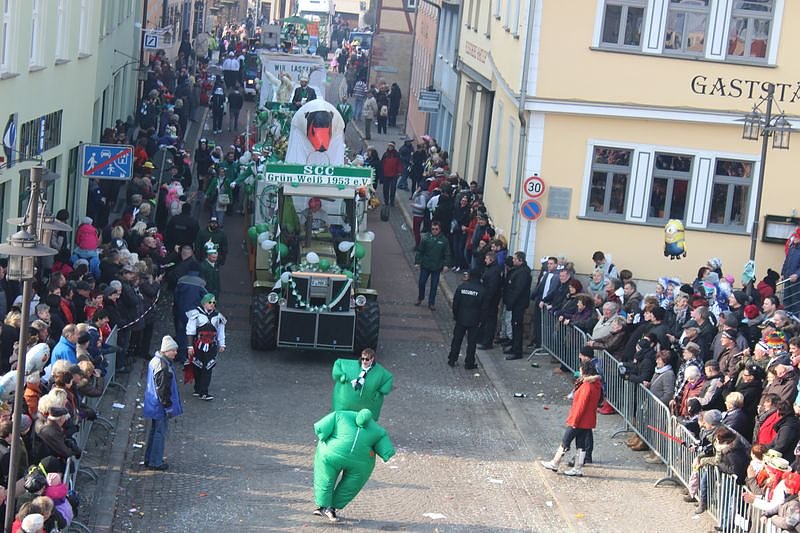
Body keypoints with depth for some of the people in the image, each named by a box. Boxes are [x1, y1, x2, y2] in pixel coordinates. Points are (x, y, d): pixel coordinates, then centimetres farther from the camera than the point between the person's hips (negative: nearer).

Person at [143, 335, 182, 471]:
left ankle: (149, 459, 29)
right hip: (160, 406, -10)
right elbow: (163, 389, -24)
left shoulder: (155, 361, 7)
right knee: (160, 433, 1)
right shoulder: (163, 366, -25)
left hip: (153, 404, 10)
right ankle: (155, 462, 9)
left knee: (154, 431, 20)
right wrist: (168, 406, -16)